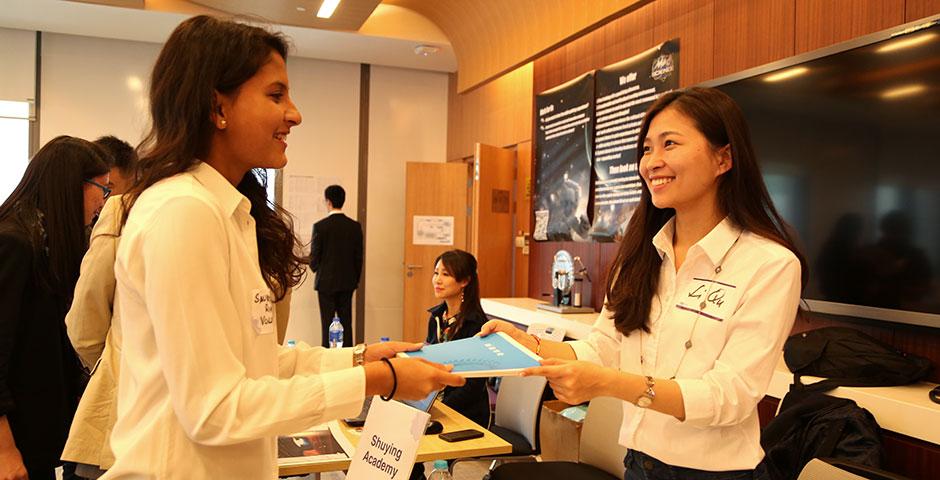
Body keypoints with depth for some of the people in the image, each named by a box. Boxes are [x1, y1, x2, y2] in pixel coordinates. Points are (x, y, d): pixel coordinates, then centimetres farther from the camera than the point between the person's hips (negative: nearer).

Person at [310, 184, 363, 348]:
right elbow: (358, 256, 3)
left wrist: (316, 269, 15)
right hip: (347, 282, 3)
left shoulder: (320, 226, -11)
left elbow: (314, 256, -6)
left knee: (328, 323, 1)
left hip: (326, 282, -3)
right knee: (346, 322, 9)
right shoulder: (355, 226, -1)